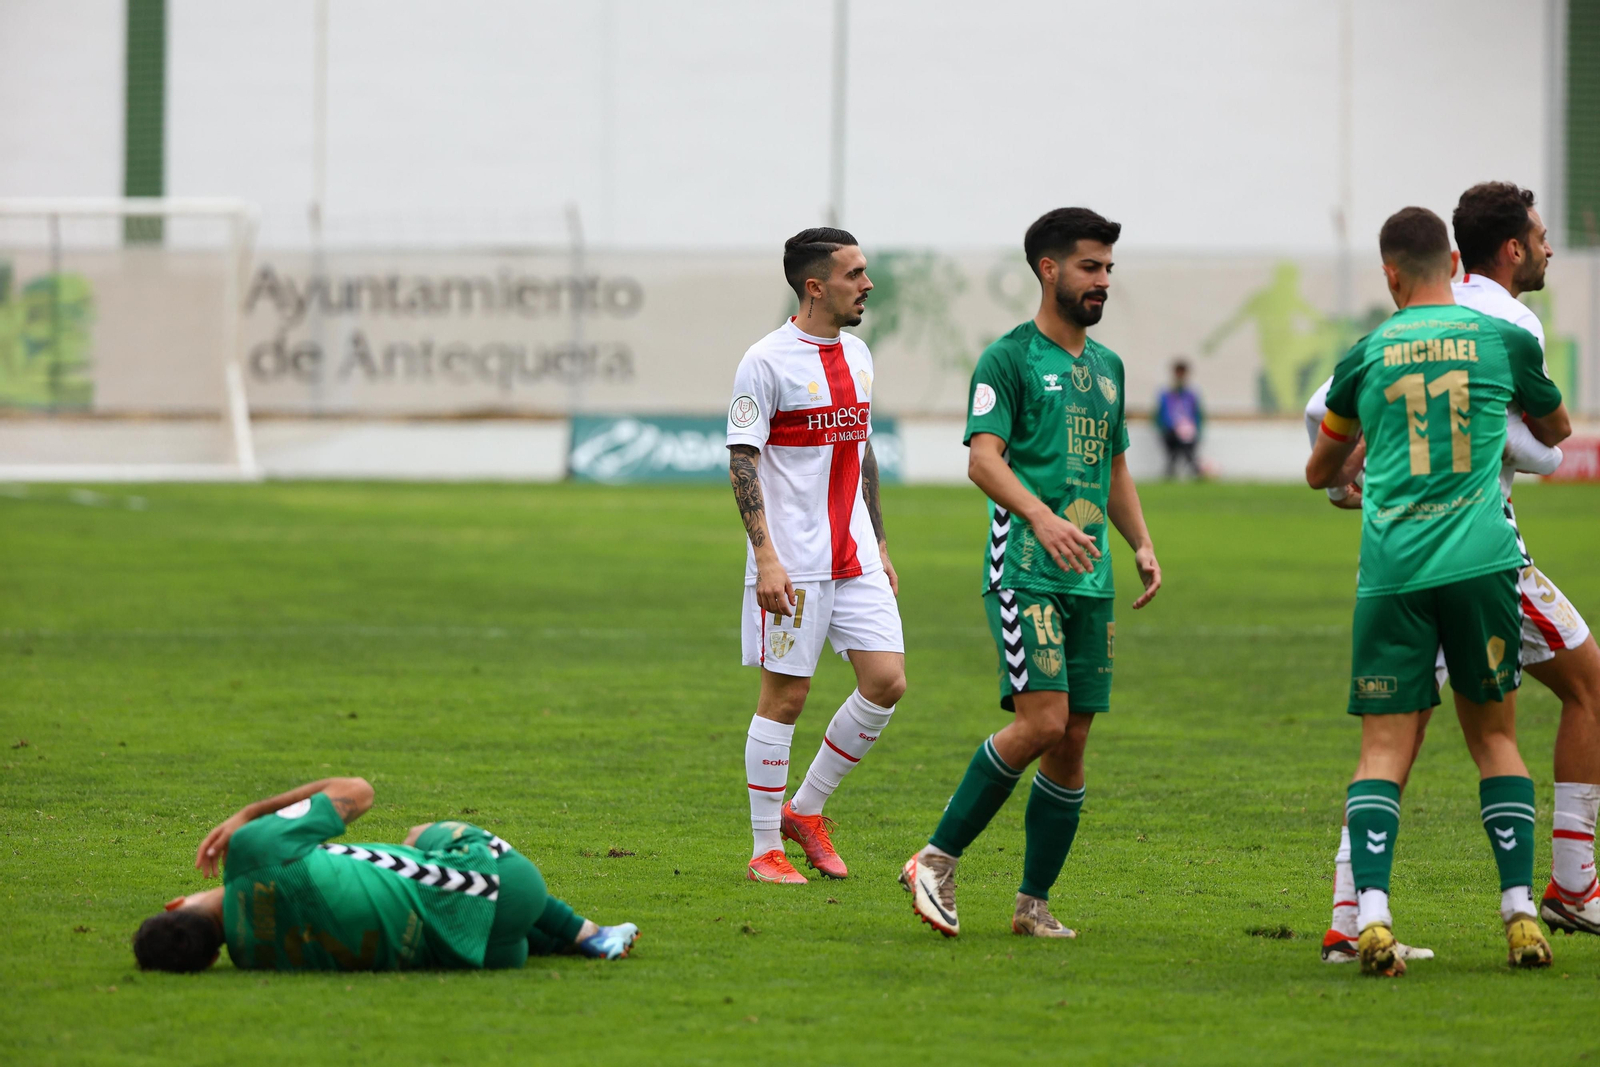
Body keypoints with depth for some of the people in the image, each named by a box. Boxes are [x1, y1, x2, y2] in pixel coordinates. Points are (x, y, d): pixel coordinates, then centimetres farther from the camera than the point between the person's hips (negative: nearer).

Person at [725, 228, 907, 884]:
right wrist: (766, 558, -20)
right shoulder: (766, 362, -10)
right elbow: (741, 462, -12)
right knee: (786, 696, -3)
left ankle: (806, 809, 16)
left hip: (855, 557, 7)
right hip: (793, 562, -7)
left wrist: (879, 548, 20)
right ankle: (765, 851, 7)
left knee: (886, 682, -1)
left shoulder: (857, 356, 13)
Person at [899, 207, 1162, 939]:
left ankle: (1033, 902, 10)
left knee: (1073, 741, 3)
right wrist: (1040, 517, -29)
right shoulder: (1009, 358, -4)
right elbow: (982, 459, -14)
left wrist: (1142, 544, 13)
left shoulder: (1106, 365, 19)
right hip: (1024, 569, -7)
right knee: (1042, 722, -18)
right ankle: (938, 860, -7)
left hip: (1089, 575, 7)